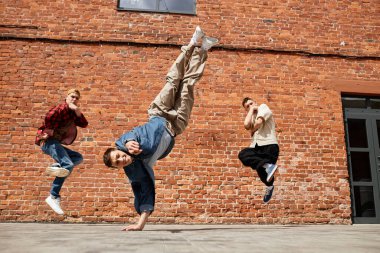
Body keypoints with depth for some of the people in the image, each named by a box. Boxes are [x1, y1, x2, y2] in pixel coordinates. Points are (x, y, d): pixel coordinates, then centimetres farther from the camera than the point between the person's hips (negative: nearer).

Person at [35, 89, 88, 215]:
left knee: (78, 157, 12)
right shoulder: (62, 108, -7)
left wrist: (78, 112, -4)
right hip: (49, 142, -9)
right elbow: (49, 116, -26)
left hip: (56, 143, 9)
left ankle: (56, 167, -10)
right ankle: (54, 197, -18)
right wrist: (49, 130, -13)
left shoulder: (72, 113, 20)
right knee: (68, 165, -22)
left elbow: (84, 124, 8)